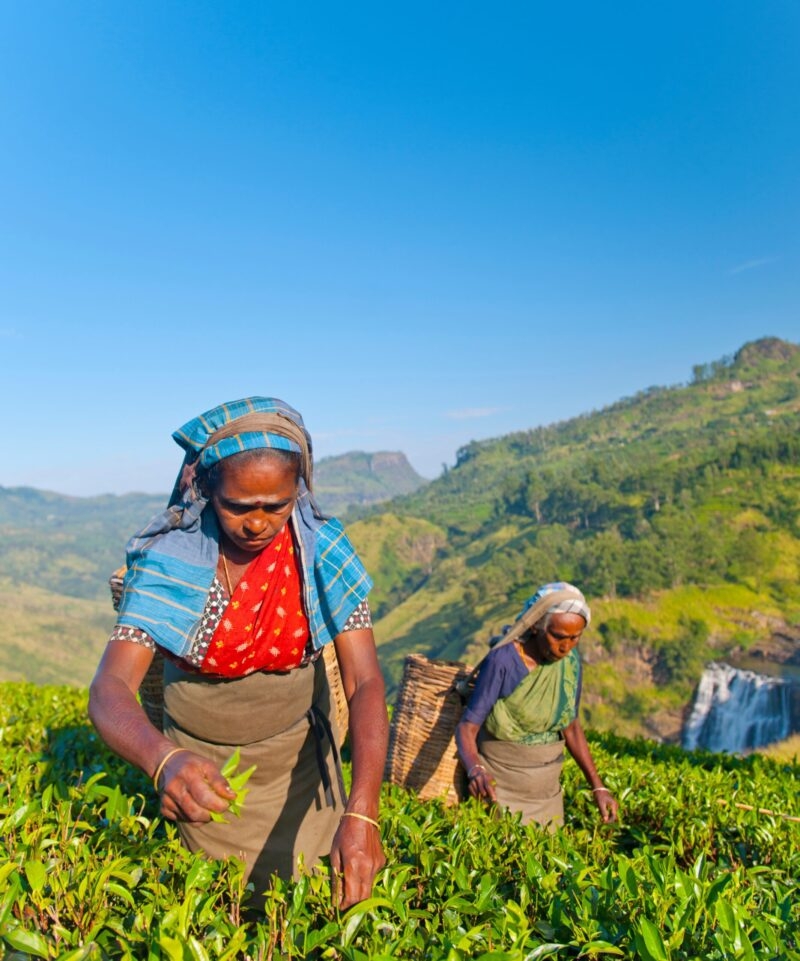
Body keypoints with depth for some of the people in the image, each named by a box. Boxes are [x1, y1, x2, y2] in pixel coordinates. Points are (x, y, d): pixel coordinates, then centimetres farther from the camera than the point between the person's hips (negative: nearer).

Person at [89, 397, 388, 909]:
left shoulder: (323, 550, -21)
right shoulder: (168, 558, -23)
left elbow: (365, 682, -24)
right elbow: (109, 689, -28)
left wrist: (362, 812, -37)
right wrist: (165, 762, -50)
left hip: (298, 761, 1)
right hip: (203, 770, -1)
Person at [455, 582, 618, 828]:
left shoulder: (570, 661, -4)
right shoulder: (502, 660, -21)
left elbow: (571, 726, 7)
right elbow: (467, 728, -22)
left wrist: (598, 787, 2)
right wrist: (475, 769, -41)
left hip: (547, 788, 5)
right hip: (499, 786, -5)